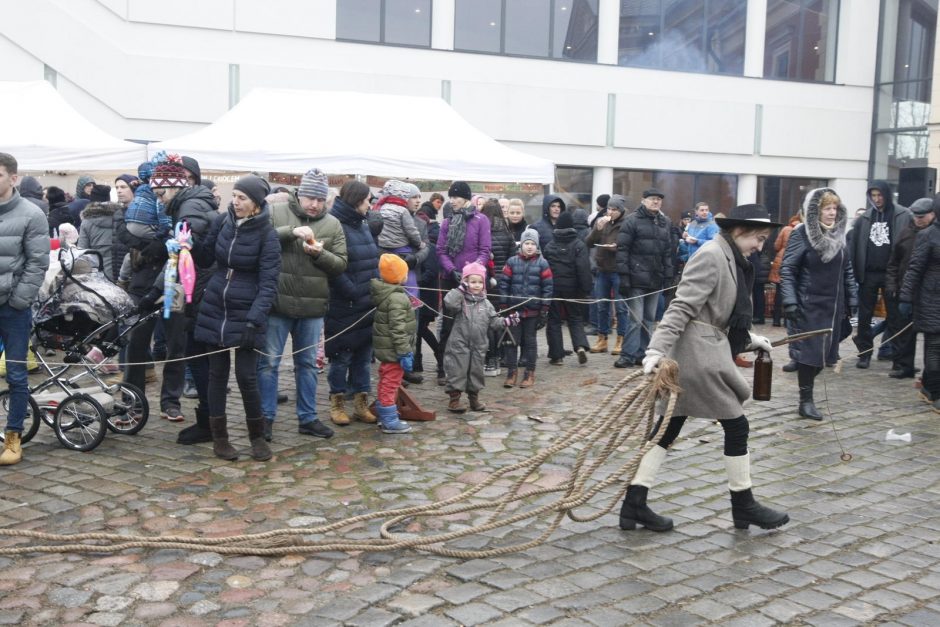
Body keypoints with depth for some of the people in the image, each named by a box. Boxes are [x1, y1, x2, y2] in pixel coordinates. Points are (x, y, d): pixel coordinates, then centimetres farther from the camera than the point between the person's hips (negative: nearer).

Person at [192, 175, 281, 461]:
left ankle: (257, 436, 16)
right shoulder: (223, 222, 1)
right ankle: (219, 437, 20)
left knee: (246, 376, -4)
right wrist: (192, 244, -8)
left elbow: (268, 283, -16)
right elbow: (206, 259, 12)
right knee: (217, 372, 9)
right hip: (214, 309, 4)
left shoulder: (267, 235, -12)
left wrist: (254, 320, -26)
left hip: (246, 313, -4)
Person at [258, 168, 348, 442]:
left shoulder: (333, 225, 6)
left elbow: (340, 265, 4)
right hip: (277, 303, -3)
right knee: (269, 362, 4)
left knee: (308, 363, 13)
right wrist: (291, 231, -24)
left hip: (313, 307, 3)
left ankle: (307, 417, 25)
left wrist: (320, 254, -15)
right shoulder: (275, 211, -2)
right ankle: (266, 417, 17)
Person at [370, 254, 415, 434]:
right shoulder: (397, 298, -22)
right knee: (391, 384, -4)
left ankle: (385, 416, 30)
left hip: (385, 349, 10)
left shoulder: (383, 293, 9)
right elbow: (398, 329, -26)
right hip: (393, 350, -10)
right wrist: (405, 353, -22)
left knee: (386, 382, 19)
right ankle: (389, 421, 2)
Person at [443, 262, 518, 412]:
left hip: (478, 346, 5)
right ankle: (454, 400, 7)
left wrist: (507, 321, -7)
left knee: (476, 373, 14)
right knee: (457, 372, -2)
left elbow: (494, 321, 9)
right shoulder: (460, 299, -6)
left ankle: (474, 399, 27)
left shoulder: (486, 303, 9)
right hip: (459, 345, -5)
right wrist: (461, 289, -22)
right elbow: (449, 303, -28)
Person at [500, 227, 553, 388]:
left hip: (533, 310, -1)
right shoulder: (512, 262, 2)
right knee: (512, 341, 4)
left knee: (530, 341, 8)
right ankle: (512, 372, 14)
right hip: (513, 309, 1)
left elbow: (547, 287, 0)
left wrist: (544, 309, -4)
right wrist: (503, 306, -1)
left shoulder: (542, 264, 0)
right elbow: (504, 284, 2)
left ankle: (530, 373, 16)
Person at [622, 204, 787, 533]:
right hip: (700, 355, -10)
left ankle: (634, 505, 11)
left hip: (690, 356, 10)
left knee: (668, 427, 8)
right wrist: (657, 348, -29)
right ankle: (743, 506, 20)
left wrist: (748, 339, 27)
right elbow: (682, 307, -23)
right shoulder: (711, 256, -16)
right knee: (736, 426, 3)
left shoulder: (730, 258, 14)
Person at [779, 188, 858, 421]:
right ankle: (806, 400, 9)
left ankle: (807, 388, 28)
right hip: (809, 305, -6)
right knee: (808, 352, -1)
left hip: (833, 306, 6)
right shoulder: (802, 234, -9)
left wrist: (851, 300, 12)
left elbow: (847, 270, 15)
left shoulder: (838, 234, 8)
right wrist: (789, 301, -19)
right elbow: (787, 269, -12)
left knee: (825, 352, 8)